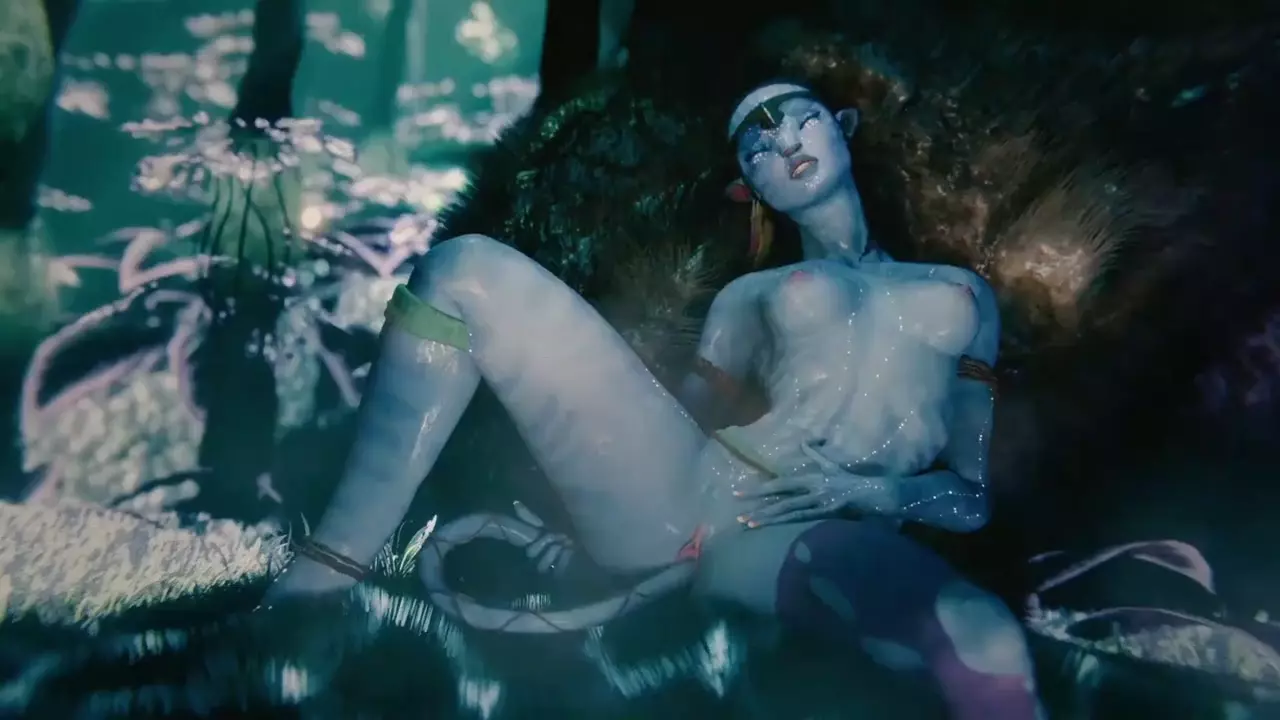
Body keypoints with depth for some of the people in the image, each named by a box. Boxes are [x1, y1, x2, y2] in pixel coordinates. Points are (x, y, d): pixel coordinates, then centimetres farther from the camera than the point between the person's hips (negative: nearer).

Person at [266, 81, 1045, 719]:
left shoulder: (962, 294, 23)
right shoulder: (749, 295, 24)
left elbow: (974, 496, 18)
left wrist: (869, 494, -3)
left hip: (825, 535, -1)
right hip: (670, 491, 2)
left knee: (990, 646, -38)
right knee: (465, 270, -11)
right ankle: (317, 581, -16)